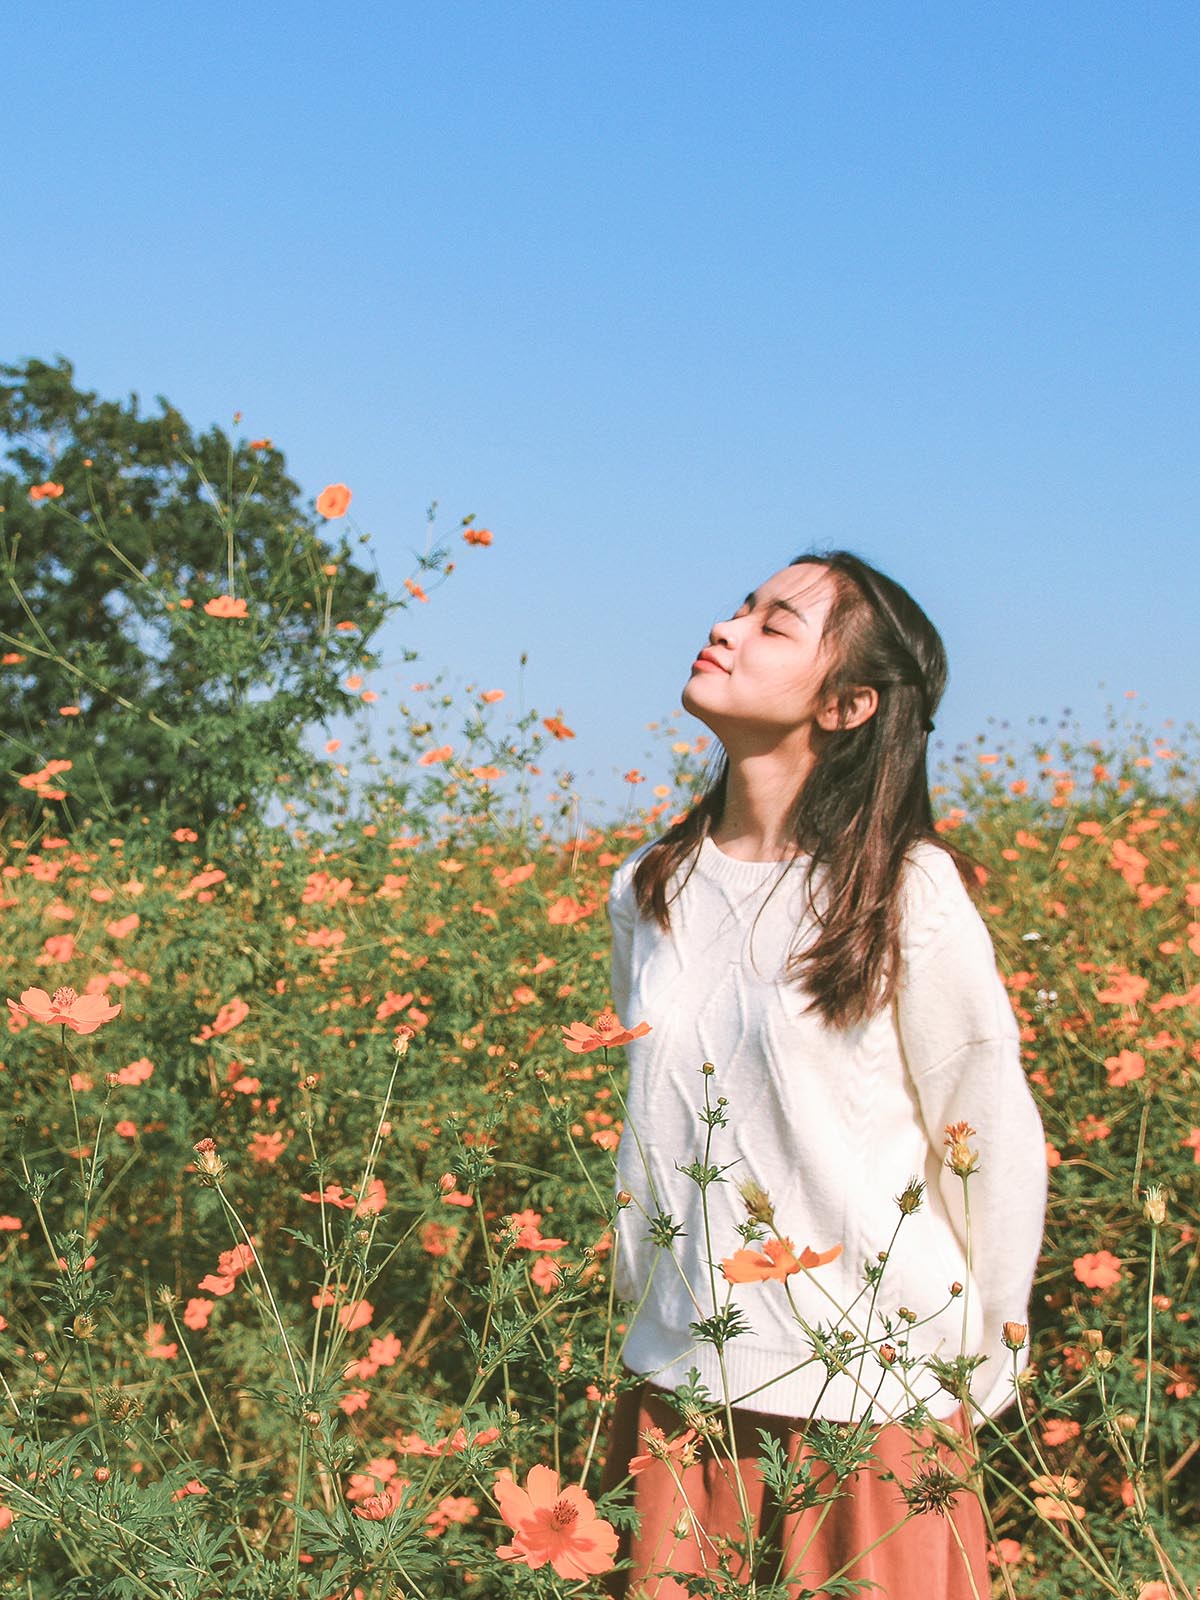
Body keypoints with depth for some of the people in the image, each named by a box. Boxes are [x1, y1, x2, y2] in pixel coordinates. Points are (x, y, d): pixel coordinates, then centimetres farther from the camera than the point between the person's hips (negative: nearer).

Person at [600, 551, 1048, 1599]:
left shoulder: (909, 894, -13)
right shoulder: (648, 894, 2)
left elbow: (996, 1147, -6)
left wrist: (980, 1374, 0)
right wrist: (642, 1309, 16)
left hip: (877, 1394, -4)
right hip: (682, 1387, 5)